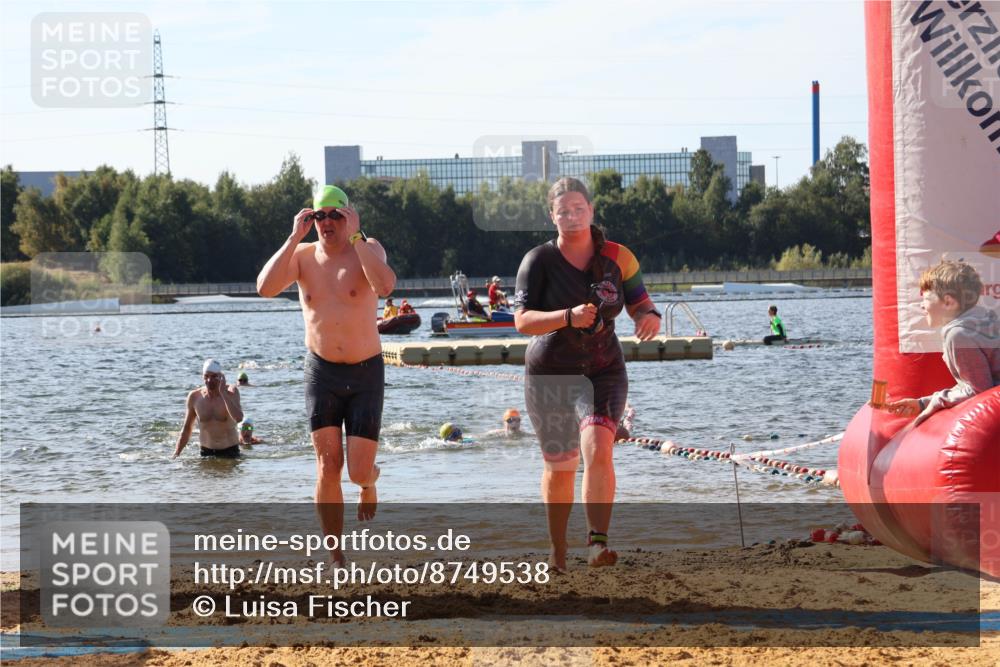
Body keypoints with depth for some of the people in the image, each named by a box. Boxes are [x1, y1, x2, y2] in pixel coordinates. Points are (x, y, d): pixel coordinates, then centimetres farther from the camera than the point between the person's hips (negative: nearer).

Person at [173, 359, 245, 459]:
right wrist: (176, 454, 1)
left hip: (230, 452, -2)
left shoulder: (231, 392, -8)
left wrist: (223, 392, -23)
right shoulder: (194, 396, -1)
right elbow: (186, 429, 9)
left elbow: (238, 418, -27)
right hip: (206, 453, 2)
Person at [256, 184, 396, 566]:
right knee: (328, 468, -5)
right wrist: (294, 237, -19)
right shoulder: (303, 255, -1)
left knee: (358, 472, -6)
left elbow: (385, 286, -30)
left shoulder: (368, 249, -7)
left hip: (366, 374, -2)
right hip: (322, 372, 2)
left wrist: (355, 236, -26)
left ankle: (369, 484, 34)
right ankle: (336, 558, 7)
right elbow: (265, 288, -19)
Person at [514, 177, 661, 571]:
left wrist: (650, 317, -24)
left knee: (598, 449, -25)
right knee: (559, 467, 10)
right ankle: (557, 551, 31)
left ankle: (598, 542, -28)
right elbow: (522, 320, -17)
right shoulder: (539, 261, -10)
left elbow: (641, 306, 1)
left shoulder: (617, 258, -3)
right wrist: (568, 317, -34)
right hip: (550, 375, 0)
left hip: (603, 372, 0)